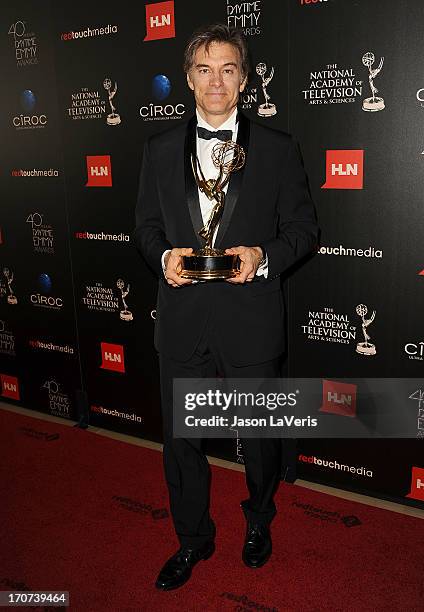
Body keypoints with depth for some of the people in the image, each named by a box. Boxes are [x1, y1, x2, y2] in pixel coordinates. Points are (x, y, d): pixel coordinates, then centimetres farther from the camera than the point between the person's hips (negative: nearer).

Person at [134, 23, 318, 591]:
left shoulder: (278, 149, 0)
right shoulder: (160, 149, 7)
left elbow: (303, 226, 2)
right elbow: (146, 224, 11)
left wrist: (264, 255, -16)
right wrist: (164, 256, -10)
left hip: (251, 321, -2)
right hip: (182, 320, 2)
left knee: (259, 438, 15)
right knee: (181, 440, 14)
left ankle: (259, 522, 46)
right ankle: (193, 539, 39)